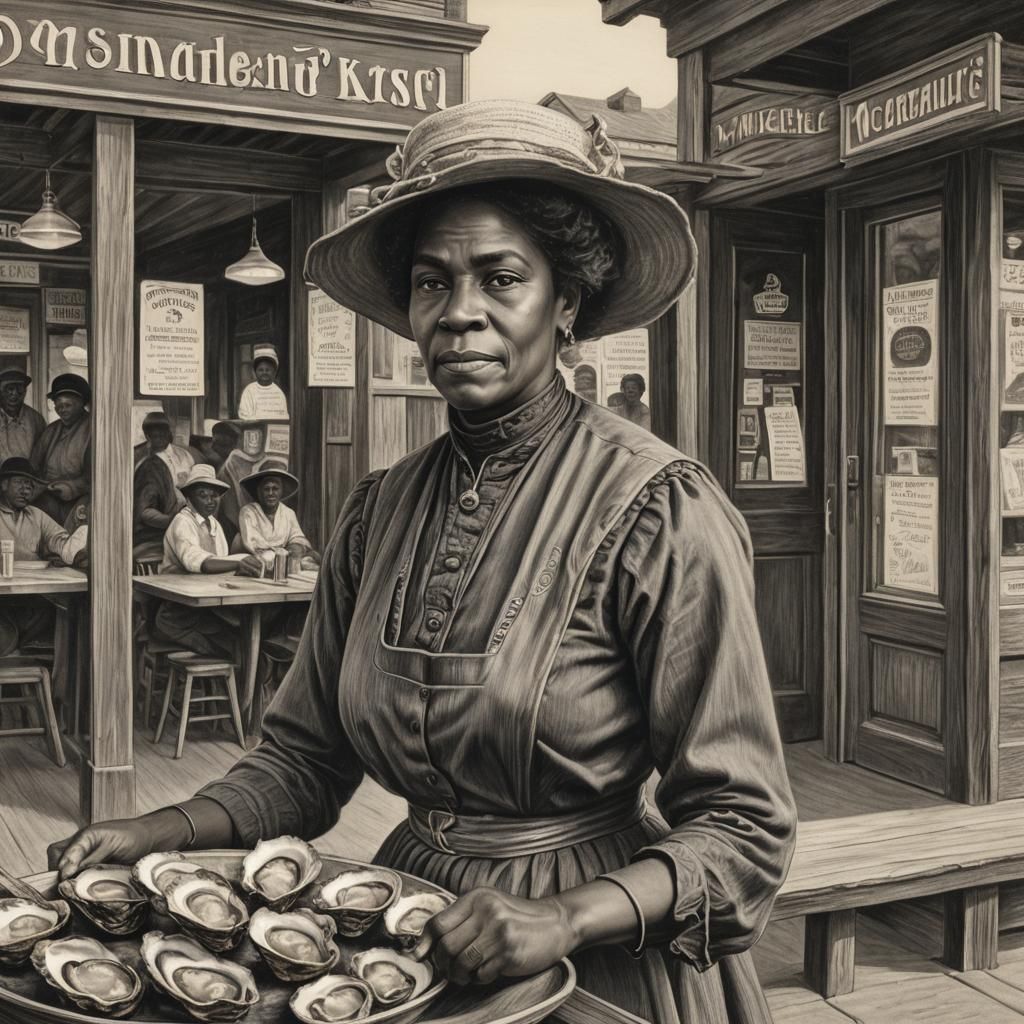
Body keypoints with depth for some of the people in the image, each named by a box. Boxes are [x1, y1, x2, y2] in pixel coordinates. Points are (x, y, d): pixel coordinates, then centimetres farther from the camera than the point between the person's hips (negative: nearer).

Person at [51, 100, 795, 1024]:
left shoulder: (658, 509, -16)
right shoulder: (381, 511, 1)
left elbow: (741, 828, -16)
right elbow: (304, 758, 6)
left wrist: (565, 918, -28)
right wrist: (161, 833, -9)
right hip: (413, 939, 4)